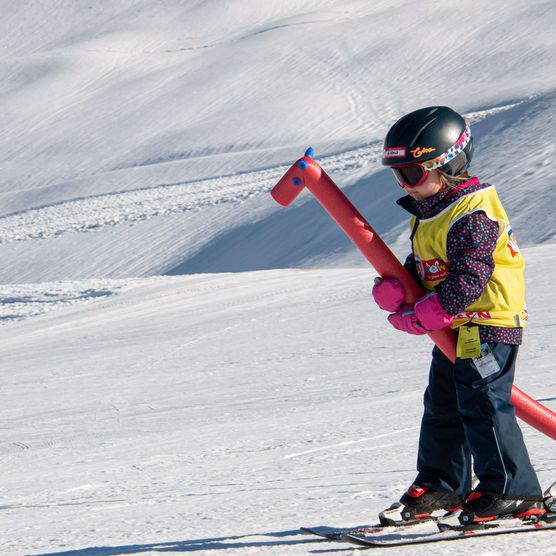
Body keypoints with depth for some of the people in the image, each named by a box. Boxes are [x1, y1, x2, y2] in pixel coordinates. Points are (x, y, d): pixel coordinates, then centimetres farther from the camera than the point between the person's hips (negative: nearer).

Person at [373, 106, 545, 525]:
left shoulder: (471, 216, -22)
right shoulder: (429, 211, 12)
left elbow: (468, 281, -27)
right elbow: (419, 267, 16)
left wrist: (418, 317, -22)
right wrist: (393, 290, -6)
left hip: (488, 322, -11)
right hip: (455, 329, 11)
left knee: (482, 406, -11)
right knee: (442, 406, 17)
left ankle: (514, 492, -5)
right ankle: (442, 483, 30)